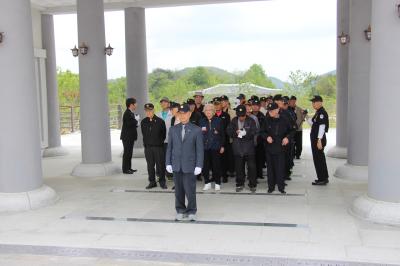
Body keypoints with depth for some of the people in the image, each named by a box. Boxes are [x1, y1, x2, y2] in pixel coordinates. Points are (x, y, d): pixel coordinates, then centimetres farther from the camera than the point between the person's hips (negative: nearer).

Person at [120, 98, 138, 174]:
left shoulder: (130, 113, 14)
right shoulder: (127, 113, -17)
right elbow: (129, 124, -25)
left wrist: (135, 124, 1)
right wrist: (136, 120, -13)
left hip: (130, 137, 10)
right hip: (127, 137, -10)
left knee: (129, 152, 14)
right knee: (127, 153, -4)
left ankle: (129, 168, 22)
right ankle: (125, 169, 2)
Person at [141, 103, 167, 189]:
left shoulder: (160, 121, -5)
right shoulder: (143, 122, 5)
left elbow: (164, 134, 3)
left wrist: (160, 142, 4)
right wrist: (146, 143, 11)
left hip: (159, 147, -3)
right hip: (148, 147, 3)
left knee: (160, 164, 1)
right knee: (150, 165, 8)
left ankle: (162, 181, 13)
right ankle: (152, 182, 18)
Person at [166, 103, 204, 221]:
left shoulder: (196, 130, 0)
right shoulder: (173, 129, 9)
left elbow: (200, 149, -2)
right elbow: (169, 147, 9)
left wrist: (199, 165, -7)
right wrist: (168, 163, 3)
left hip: (190, 165, -3)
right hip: (176, 165, 3)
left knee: (190, 190, -1)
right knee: (179, 190, 8)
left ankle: (191, 211, 16)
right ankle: (180, 210, 23)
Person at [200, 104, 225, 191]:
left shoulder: (219, 120, 3)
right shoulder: (202, 121, 8)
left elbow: (223, 134, 4)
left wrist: (222, 146, 1)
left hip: (216, 147, -2)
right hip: (205, 147, 2)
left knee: (216, 165, 1)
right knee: (205, 165, 2)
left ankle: (217, 183, 12)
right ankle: (207, 183, 15)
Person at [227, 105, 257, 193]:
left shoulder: (251, 121, -4)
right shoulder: (234, 121, 6)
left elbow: (254, 132, -10)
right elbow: (229, 131, 5)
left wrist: (246, 133, -27)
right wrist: (235, 132, -14)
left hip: (249, 147, -3)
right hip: (237, 148, 3)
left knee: (251, 166, 0)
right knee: (239, 167, 10)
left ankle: (252, 184, 12)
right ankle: (240, 184, 22)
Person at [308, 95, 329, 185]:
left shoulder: (322, 113, -16)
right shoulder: (318, 112, 14)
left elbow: (322, 127, -21)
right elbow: (313, 123, 20)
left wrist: (319, 140, -24)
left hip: (318, 139, -10)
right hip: (315, 139, 10)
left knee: (318, 159, -4)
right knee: (320, 158, 17)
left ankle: (322, 179, 5)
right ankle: (324, 178, 27)